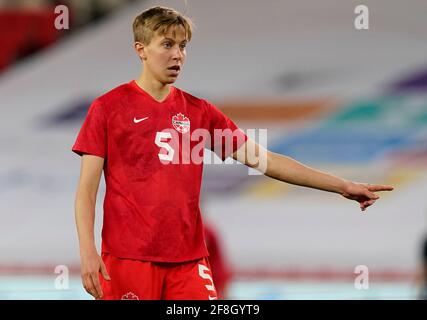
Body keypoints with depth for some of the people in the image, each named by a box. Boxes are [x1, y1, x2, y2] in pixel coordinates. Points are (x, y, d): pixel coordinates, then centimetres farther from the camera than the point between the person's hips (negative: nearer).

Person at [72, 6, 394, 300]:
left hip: (189, 258, 4)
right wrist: (87, 251, -15)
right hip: (129, 258, -4)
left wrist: (341, 186, 6)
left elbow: (261, 159, 11)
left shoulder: (199, 111, 11)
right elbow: (87, 189, -1)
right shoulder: (108, 107, 1)